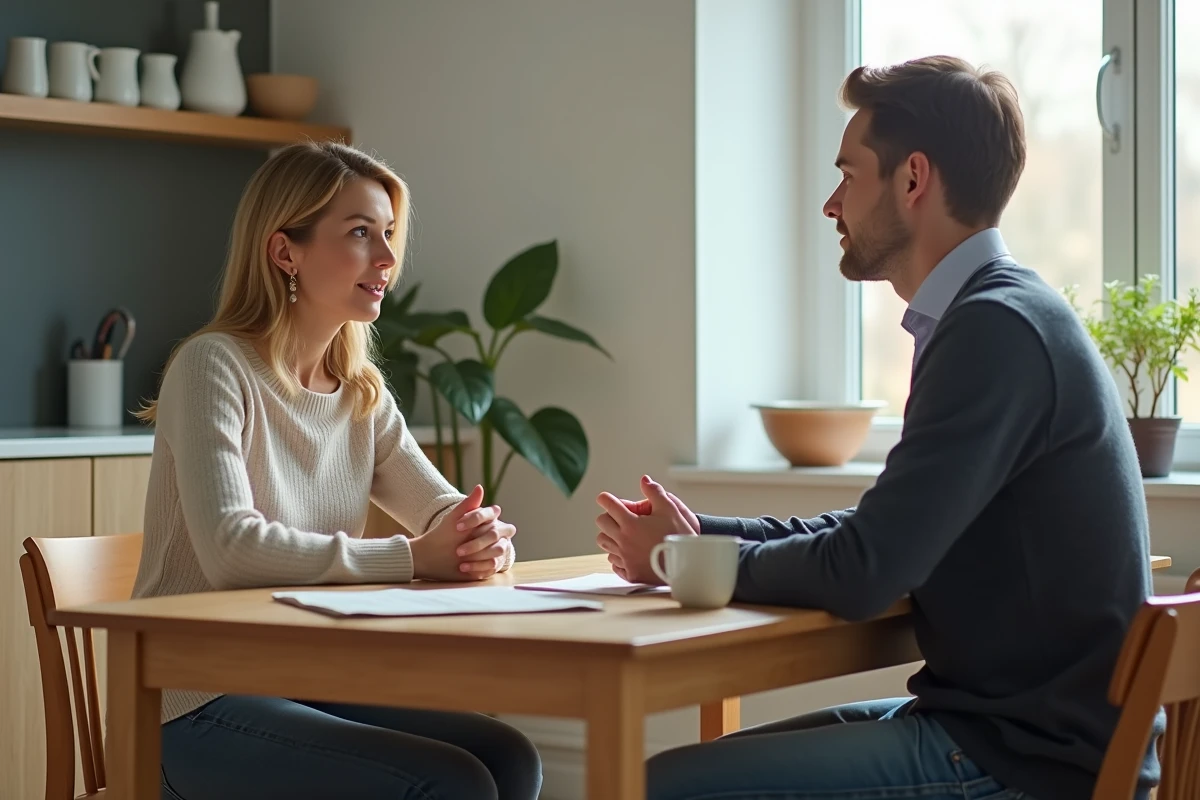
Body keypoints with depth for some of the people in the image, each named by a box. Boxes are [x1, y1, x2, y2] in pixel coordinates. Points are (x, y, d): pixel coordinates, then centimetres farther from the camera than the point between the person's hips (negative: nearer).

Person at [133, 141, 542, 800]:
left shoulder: (363, 395, 12)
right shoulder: (214, 367, -11)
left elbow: (452, 515, 6)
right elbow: (230, 548, -24)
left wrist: (482, 541, -19)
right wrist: (412, 559, -24)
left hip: (315, 684, 7)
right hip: (200, 710, -7)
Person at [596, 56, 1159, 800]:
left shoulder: (998, 330, -19)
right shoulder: (1003, 315, 13)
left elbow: (861, 573, -23)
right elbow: (882, 535, 18)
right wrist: (708, 535, 6)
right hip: (1013, 718, 10)